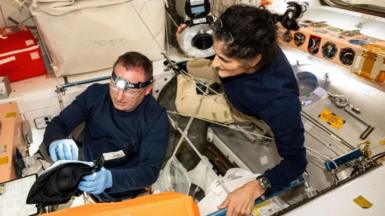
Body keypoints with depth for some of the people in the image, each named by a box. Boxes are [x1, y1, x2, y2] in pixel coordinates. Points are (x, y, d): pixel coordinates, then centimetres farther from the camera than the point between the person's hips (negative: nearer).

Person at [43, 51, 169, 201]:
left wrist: (110, 178, -38)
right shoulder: (95, 94, -9)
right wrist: (56, 141, -29)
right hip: (85, 181, 2)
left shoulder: (156, 118, -16)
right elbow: (59, 123, -4)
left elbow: (150, 170, -19)